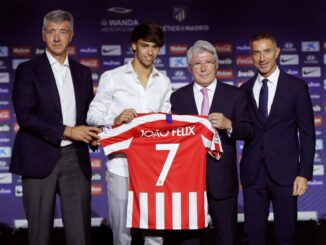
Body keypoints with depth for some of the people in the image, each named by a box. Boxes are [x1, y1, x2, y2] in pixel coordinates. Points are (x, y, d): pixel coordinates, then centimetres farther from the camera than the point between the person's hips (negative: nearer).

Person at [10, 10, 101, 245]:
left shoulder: (83, 72, 14)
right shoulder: (28, 70, 0)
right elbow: (24, 116, -10)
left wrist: (92, 134, -2)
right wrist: (67, 131, -14)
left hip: (76, 159, 3)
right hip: (40, 159, -3)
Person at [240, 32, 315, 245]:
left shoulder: (296, 86, 0)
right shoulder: (245, 90, 8)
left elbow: (307, 133, -1)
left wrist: (304, 173, -6)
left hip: (284, 171, -2)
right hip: (252, 172, 2)